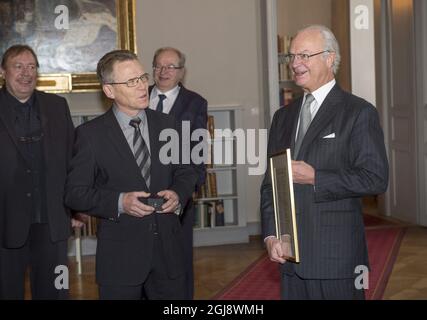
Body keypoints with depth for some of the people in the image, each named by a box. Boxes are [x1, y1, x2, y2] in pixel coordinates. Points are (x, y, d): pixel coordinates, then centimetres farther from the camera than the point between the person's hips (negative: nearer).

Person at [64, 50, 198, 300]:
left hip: (168, 250, 4)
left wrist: (178, 194, -8)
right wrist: (119, 202, -19)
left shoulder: (166, 124, 7)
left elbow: (185, 172, 14)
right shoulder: (91, 134, -5)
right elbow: (75, 192, -5)